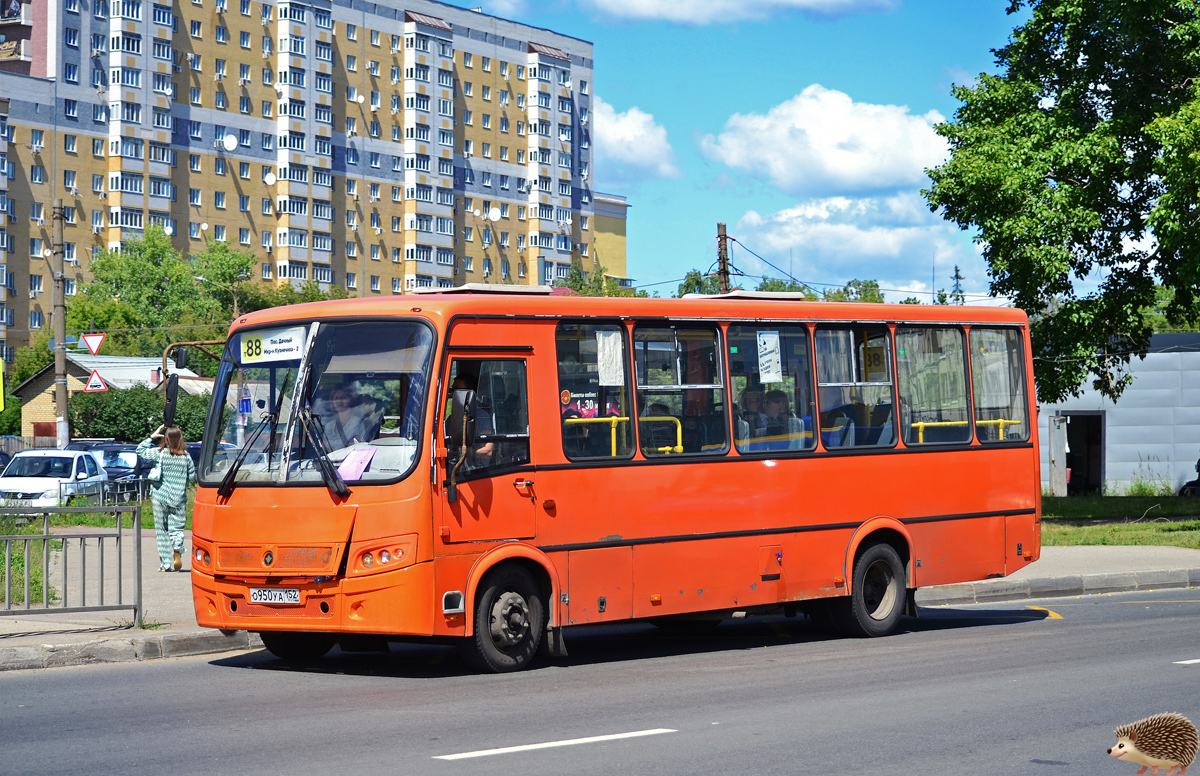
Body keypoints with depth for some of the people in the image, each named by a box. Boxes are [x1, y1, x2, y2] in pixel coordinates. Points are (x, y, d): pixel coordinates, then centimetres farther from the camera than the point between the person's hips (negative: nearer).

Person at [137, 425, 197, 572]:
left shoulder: (159, 453, -7)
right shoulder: (186, 456, -1)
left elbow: (140, 450, 5)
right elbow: (192, 477, 7)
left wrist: (152, 437, 9)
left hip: (160, 496, -1)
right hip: (179, 498, 1)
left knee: (162, 530, 6)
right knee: (176, 528, 7)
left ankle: (165, 564, 5)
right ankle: (177, 549, -25)